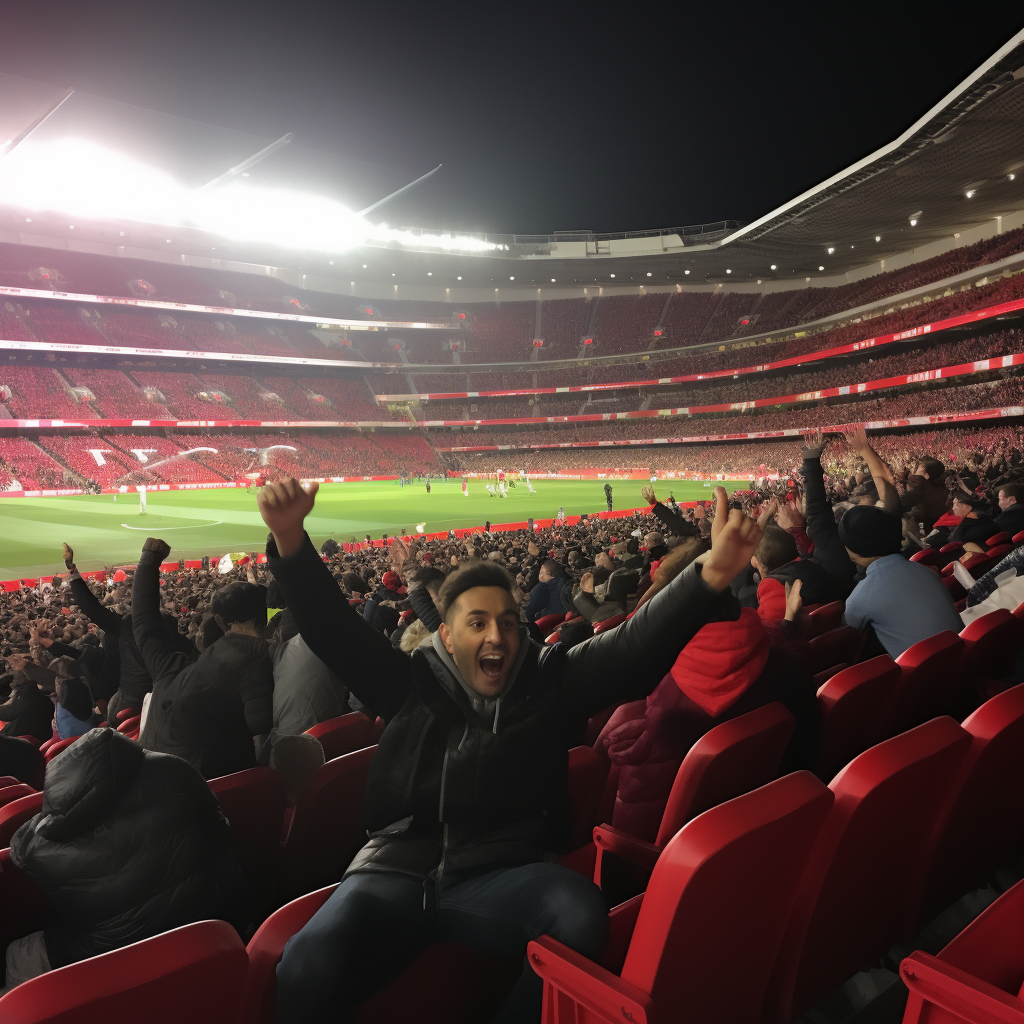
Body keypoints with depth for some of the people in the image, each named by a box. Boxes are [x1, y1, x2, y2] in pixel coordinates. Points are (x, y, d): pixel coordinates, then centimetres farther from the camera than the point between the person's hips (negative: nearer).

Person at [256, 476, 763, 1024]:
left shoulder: (550, 680, 8)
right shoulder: (412, 683, 9)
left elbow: (637, 644, -4)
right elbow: (332, 627, 2)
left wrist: (711, 577, -20)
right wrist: (291, 542, -15)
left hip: (500, 873, 1)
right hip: (397, 870, 0)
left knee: (580, 916, -31)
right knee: (306, 967, -29)